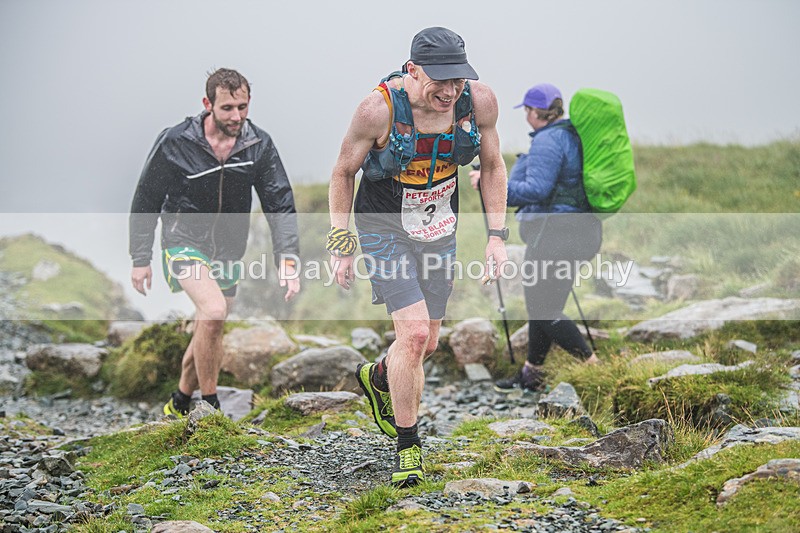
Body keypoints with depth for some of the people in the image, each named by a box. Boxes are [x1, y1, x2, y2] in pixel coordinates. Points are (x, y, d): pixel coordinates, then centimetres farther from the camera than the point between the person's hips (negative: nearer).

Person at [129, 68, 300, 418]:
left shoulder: (259, 145, -9)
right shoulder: (175, 142, -17)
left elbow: (280, 204, -10)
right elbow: (146, 202, -6)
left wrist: (287, 258, -23)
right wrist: (140, 260, -4)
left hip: (228, 250, 5)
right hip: (184, 241, -5)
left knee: (209, 331, 14)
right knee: (214, 311, -27)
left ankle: (179, 405, 37)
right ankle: (210, 408, -13)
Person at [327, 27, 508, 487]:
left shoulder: (480, 101, -16)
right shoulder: (379, 109, -25)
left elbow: (493, 166, 2)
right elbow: (344, 172, -9)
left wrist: (497, 235, -2)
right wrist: (341, 246, -7)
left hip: (439, 231, 4)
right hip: (384, 228, -4)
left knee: (428, 343, 13)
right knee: (414, 333, -17)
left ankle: (378, 378, 48)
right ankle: (408, 446, 1)